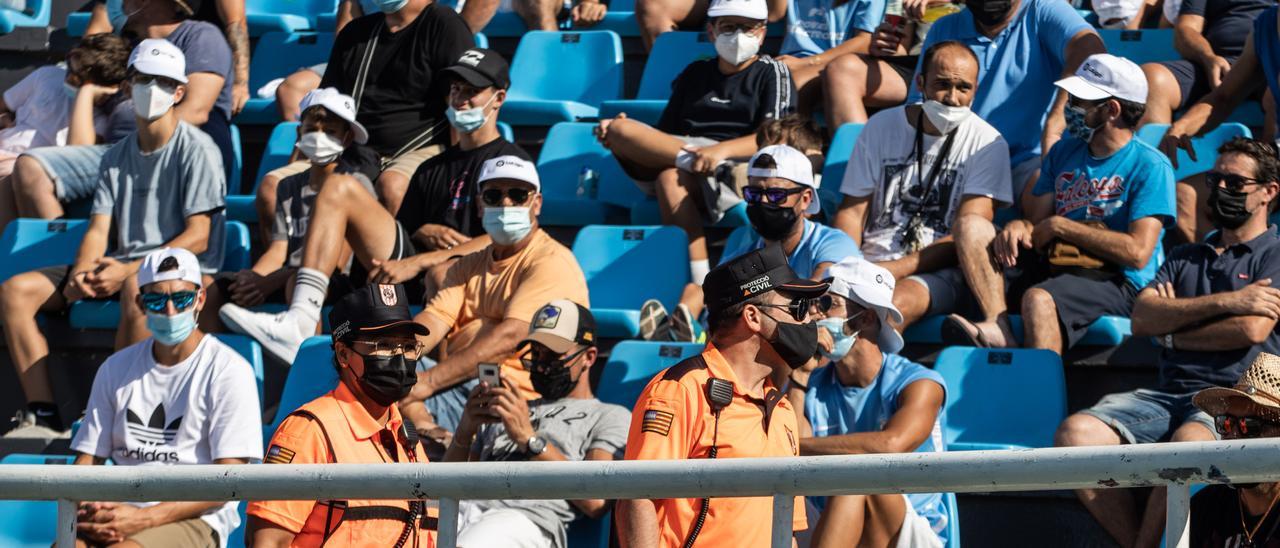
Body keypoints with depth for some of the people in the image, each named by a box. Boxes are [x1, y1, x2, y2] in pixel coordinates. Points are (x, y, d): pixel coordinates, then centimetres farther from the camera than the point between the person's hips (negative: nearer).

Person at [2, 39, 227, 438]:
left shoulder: (196, 150, -4)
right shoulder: (117, 157, 16)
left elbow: (198, 237, -12)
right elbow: (99, 229, 10)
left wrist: (129, 270, -21)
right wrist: (79, 274, -13)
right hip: (123, 267, 7)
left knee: (138, 290, -43)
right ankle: (42, 415, -15)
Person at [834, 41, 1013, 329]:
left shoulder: (987, 144, 2)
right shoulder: (881, 126, 11)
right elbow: (852, 211, 12)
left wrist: (892, 270, -17)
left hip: (938, 271, -2)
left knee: (897, 303, -37)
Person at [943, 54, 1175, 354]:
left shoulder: (1150, 166, -4)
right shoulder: (1065, 151, 19)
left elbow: (1137, 253, -14)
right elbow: (1038, 220, 19)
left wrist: (1060, 226, -8)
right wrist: (1019, 227, -8)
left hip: (1116, 282, -8)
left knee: (1039, 299, -38)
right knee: (970, 226, -10)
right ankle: (997, 328, -32)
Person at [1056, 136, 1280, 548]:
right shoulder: (1185, 258, 26)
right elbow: (1142, 318, 8)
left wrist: (1172, 332, 6)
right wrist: (1225, 302, -4)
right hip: (1167, 396, 5)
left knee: (1187, 442, -41)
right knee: (1075, 432, -23)